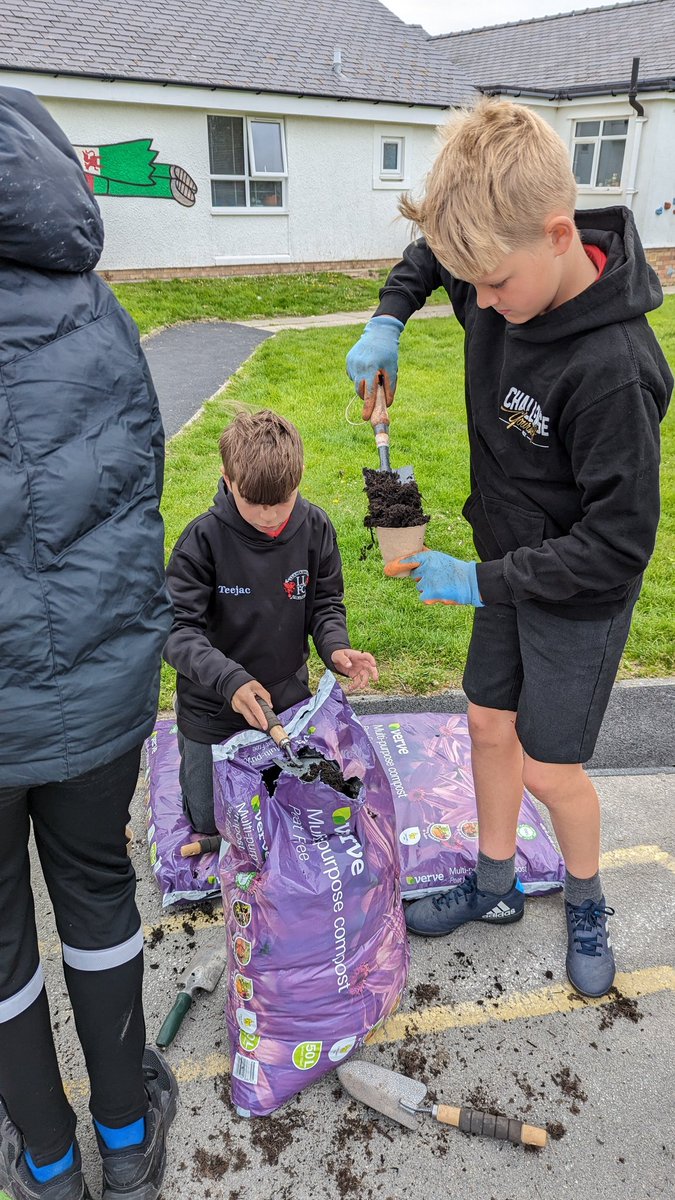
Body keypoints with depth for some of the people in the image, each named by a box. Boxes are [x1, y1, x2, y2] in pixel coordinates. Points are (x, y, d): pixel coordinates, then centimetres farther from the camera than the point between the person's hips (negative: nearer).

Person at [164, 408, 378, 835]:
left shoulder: (314, 527, -12)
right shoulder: (204, 539, -23)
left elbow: (325, 602, -1)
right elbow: (178, 629, -24)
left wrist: (335, 646, -22)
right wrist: (229, 679, -38)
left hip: (289, 700, 3)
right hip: (213, 709, -2)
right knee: (211, 823, 18)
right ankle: (190, 750, 42)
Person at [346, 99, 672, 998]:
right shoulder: (499, 273, -12)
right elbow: (428, 249, 13)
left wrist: (482, 581, -22)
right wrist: (388, 319, -5)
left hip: (581, 591, -7)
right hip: (507, 568, 7)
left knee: (549, 770, 5)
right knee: (489, 725, 16)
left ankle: (587, 904, 37)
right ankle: (495, 886, 39)